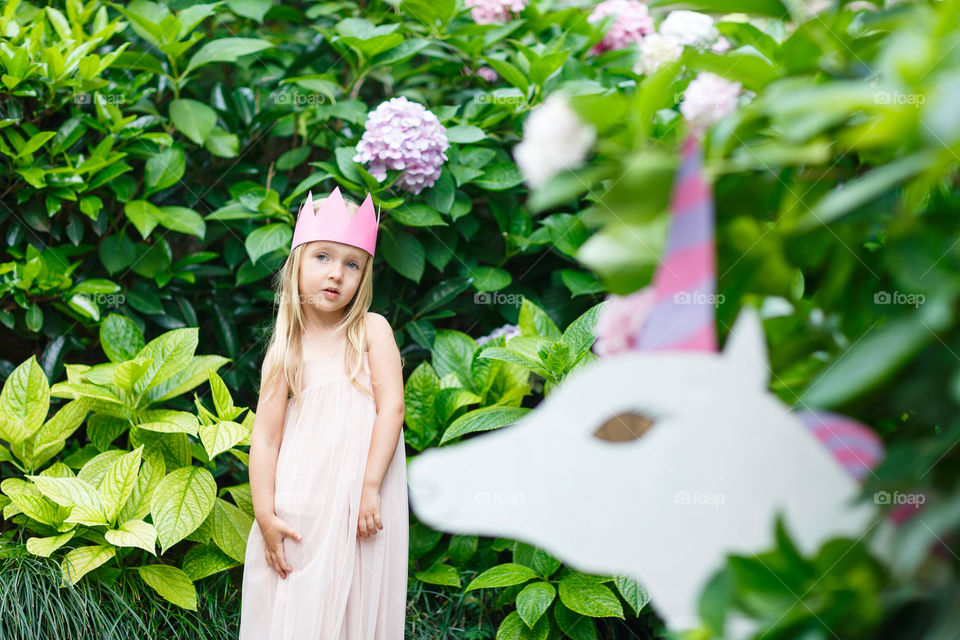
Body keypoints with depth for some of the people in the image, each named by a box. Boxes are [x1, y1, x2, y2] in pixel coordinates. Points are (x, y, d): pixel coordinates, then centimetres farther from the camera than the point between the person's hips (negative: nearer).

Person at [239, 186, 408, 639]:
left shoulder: (372, 330, 3)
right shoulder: (286, 350, 5)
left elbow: (392, 407, -5)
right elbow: (265, 436, 1)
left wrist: (370, 487, -14)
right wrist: (265, 515, -8)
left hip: (359, 504, -1)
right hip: (298, 508, 1)